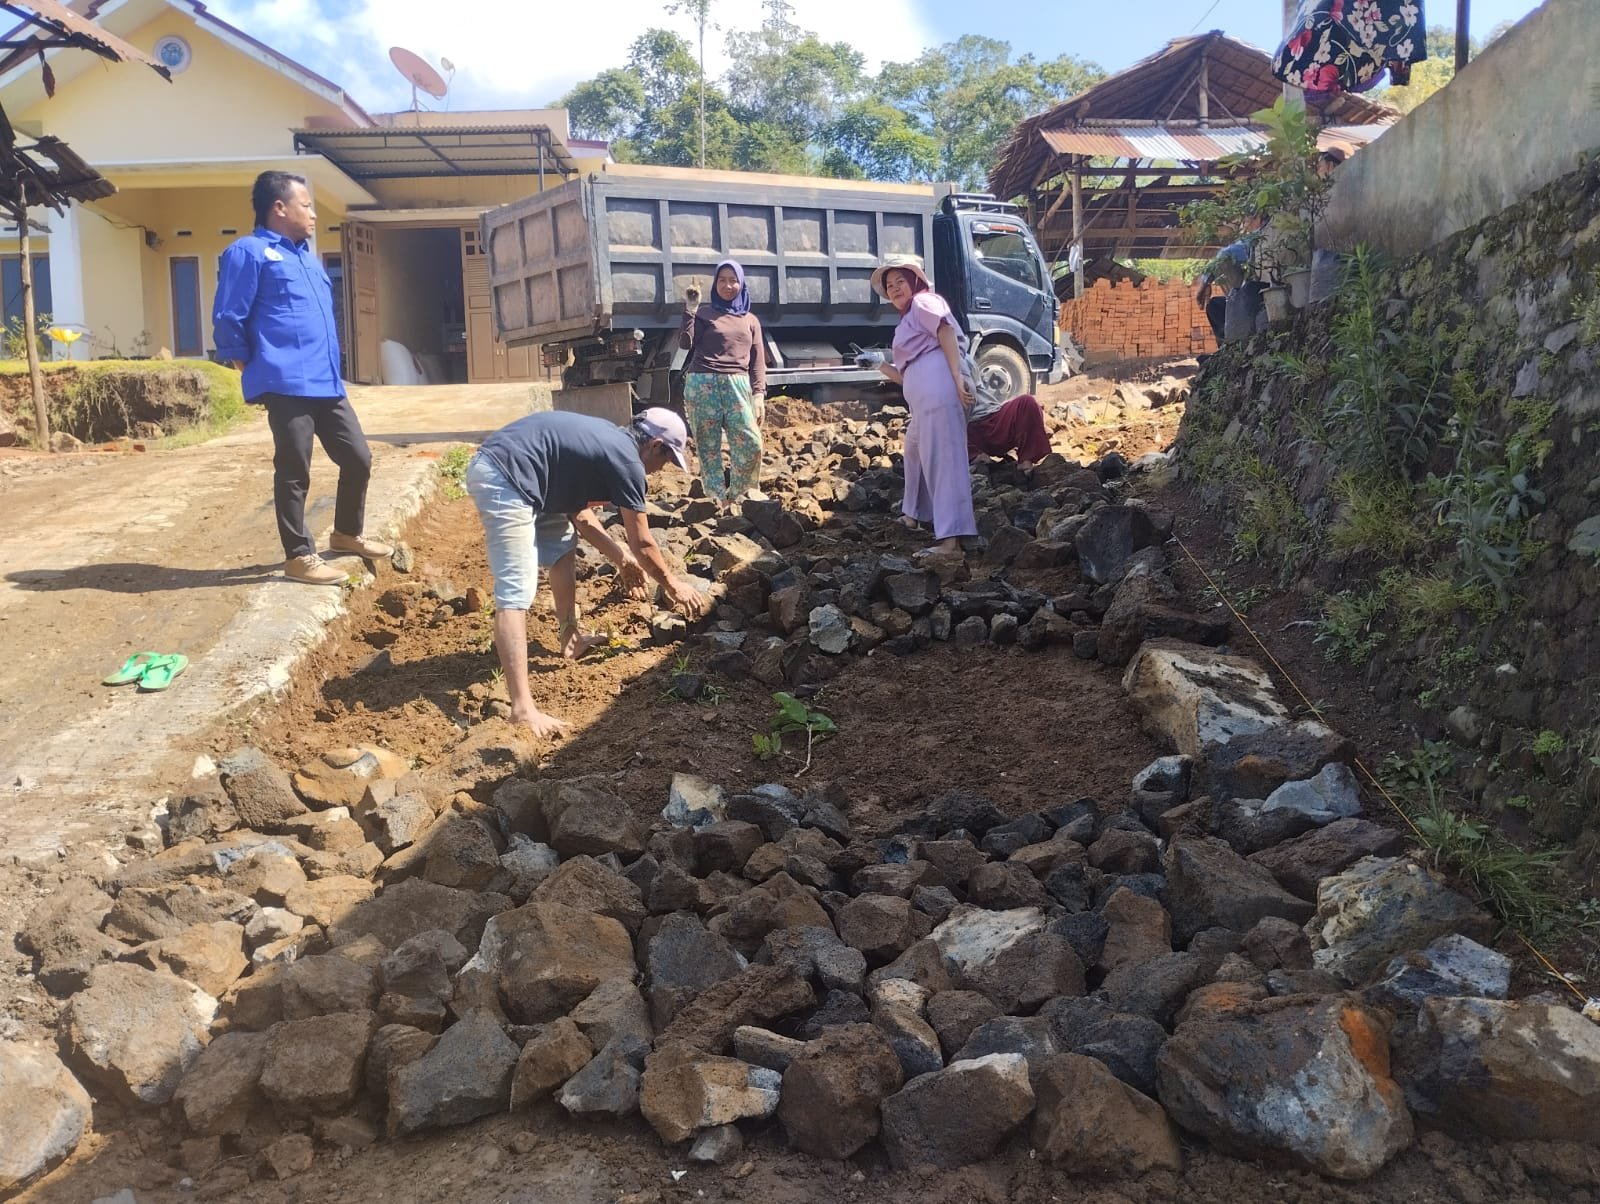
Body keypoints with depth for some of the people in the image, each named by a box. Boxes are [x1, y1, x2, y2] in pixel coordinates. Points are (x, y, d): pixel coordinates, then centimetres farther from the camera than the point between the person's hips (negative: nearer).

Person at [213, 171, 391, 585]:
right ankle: (299, 557, 9)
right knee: (294, 473, -1)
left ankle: (347, 533, 31)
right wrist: (259, 373, -1)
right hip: (287, 387, -8)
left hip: (327, 385, 8)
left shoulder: (306, 255, 21)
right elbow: (228, 322, -8)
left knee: (358, 458, 12)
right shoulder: (249, 252, -5)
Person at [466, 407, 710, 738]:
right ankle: (522, 708, -18)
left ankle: (570, 637, 37)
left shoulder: (607, 440, 20)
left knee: (562, 544, 26)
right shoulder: (626, 460, -5)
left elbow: (577, 513, 27)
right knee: (517, 592, -14)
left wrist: (619, 556, 32)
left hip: (493, 467, 11)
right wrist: (673, 584, 17)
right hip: (503, 480, -11)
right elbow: (642, 545, 3)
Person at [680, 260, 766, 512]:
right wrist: (690, 309, -6)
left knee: (750, 443, -12)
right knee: (708, 445, -4)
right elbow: (685, 343, -3)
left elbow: (758, 360, 15)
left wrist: (759, 393, 3)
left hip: (737, 385, 2)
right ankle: (717, 499, 1)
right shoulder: (703, 313, 11)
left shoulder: (750, 320, 20)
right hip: (703, 383, -2)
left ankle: (737, 494, 8)